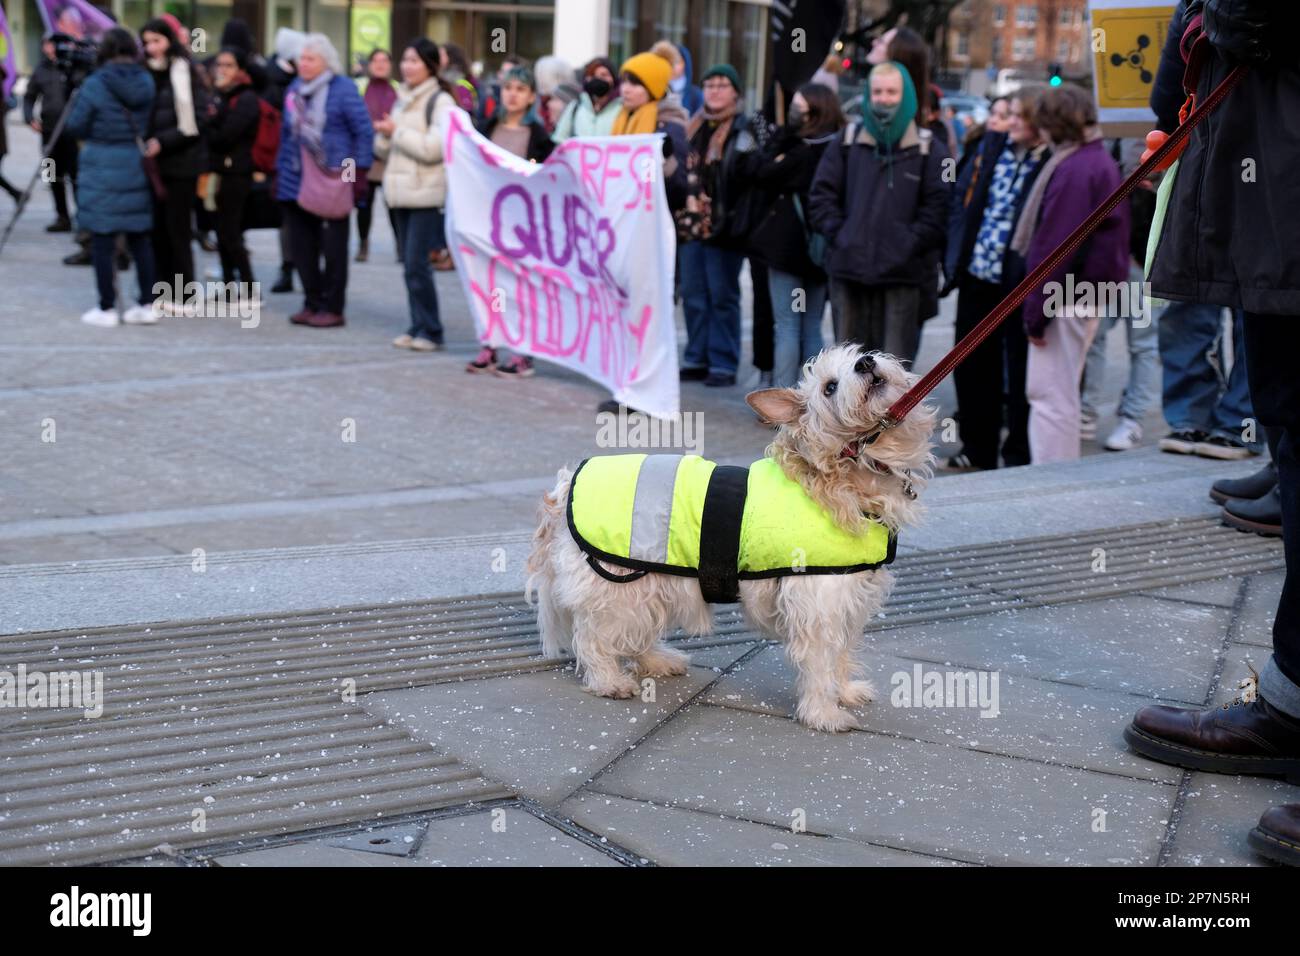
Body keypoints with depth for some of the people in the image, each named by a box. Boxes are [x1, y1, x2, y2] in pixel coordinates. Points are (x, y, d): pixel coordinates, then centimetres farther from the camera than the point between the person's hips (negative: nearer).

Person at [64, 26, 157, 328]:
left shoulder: (95, 84, -11)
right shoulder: (146, 82, 2)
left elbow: (75, 127, -5)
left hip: (102, 170, -4)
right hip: (137, 168, 4)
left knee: (102, 240, 2)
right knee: (140, 238, 11)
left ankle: (107, 308, 4)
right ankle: (147, 304, 13)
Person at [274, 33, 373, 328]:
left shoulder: (343, 89, -5)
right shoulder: (295, 90, 13)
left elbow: (364, 132, -6)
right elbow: (286, 134, 18)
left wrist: (359, 171, -12)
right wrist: (279, 171, 14)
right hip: (296, 181, 6)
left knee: (333, 247, 1)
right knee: (302, 245, 6)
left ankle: (333, 308, 7)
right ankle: (312, 302, 17)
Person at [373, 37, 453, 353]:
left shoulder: (441, 101, -5)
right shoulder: (401, 100, 17)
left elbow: (433, 148, -16)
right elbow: (384, 151, 20)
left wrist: (397, 131, -9)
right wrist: (383, 134, -1)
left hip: (426, 194, -7)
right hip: (400, 192, 7)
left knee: (416, 263, -11)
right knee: (409, 263, 7)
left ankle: (430, 330, -3)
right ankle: (418, 326, 13)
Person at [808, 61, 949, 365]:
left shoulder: (928, 149, 2)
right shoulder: (848, 142, 9)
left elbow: (938, 206, -4)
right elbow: (822, 193, 7)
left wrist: (909, 243, -13)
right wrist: (838, 234, -5)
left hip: (902, 274, -3)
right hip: (849, 268, 3)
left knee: (894, 359, -3)